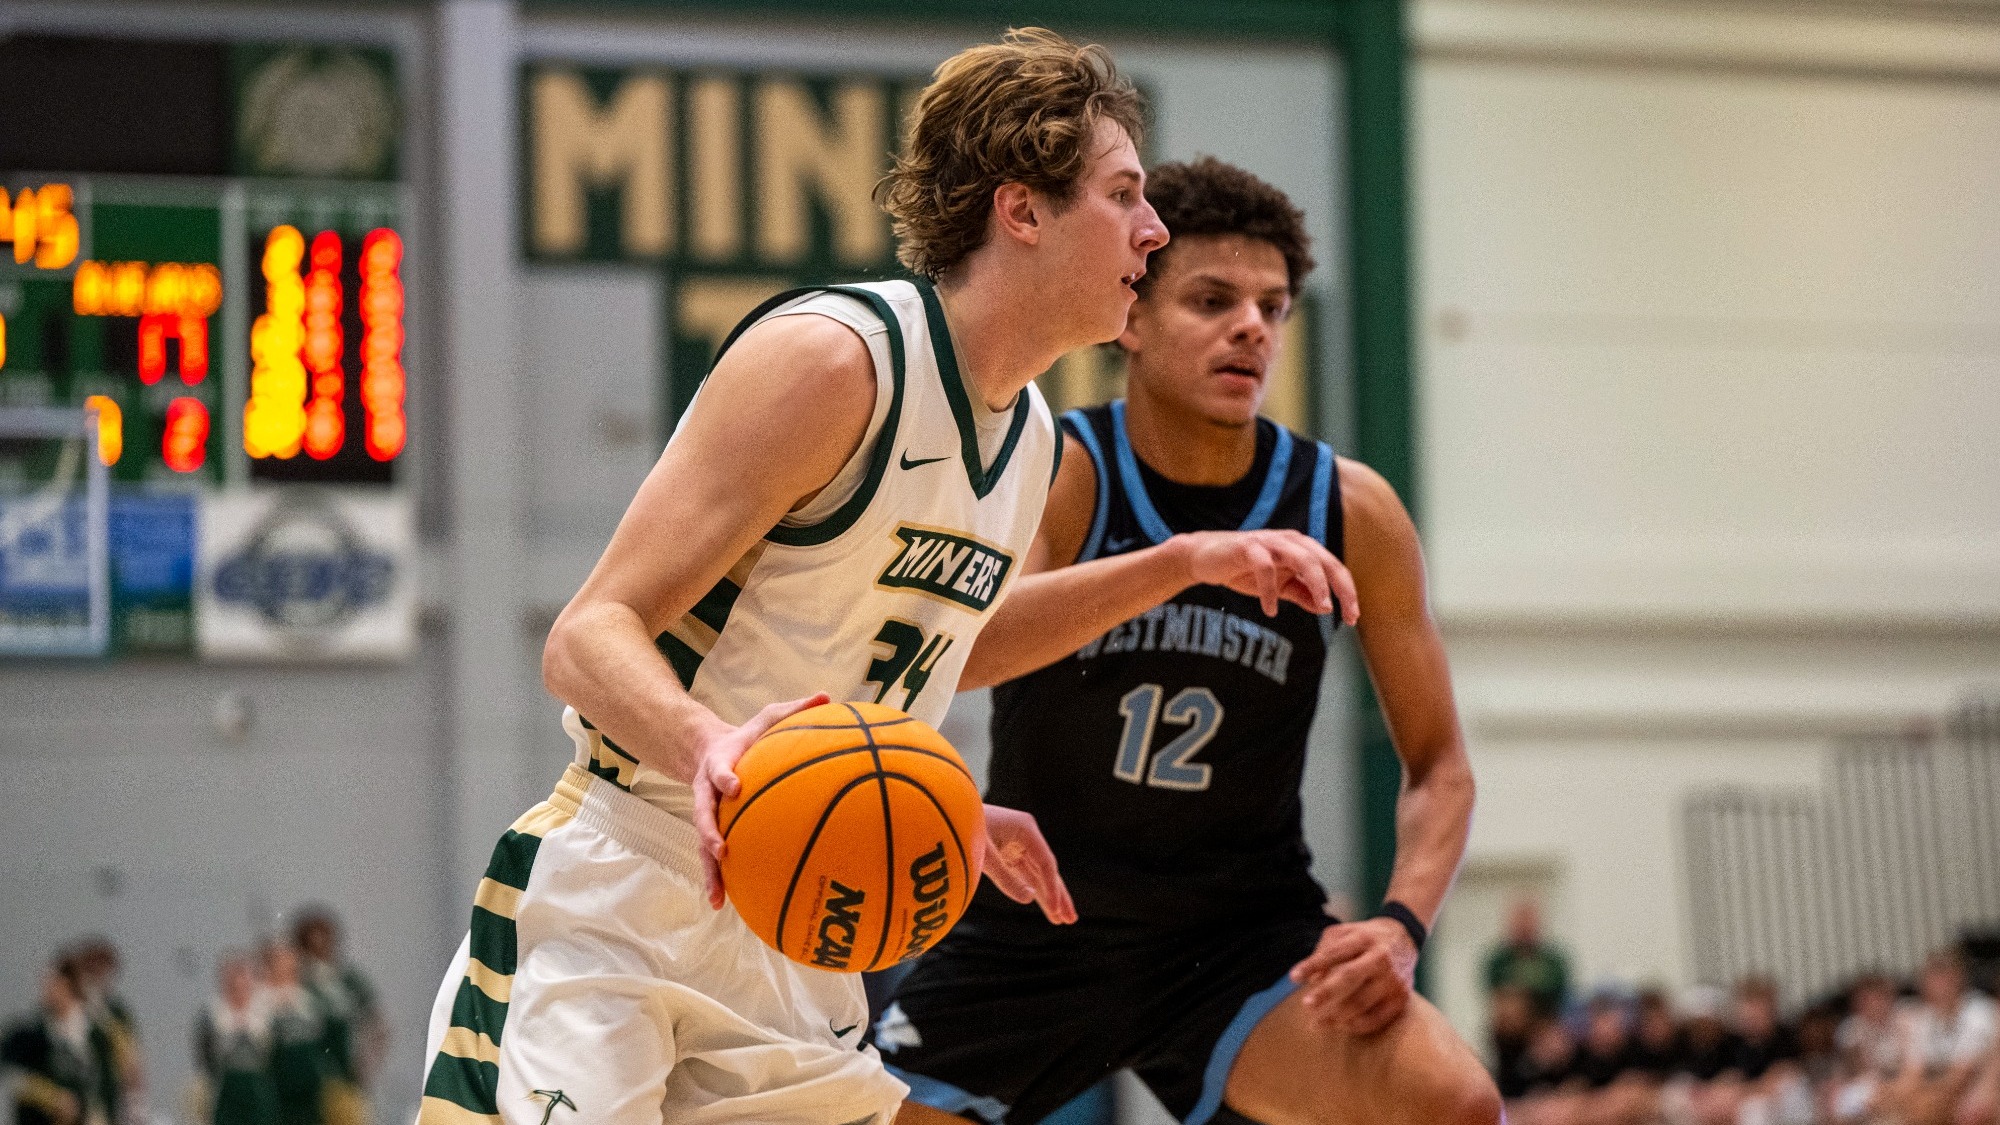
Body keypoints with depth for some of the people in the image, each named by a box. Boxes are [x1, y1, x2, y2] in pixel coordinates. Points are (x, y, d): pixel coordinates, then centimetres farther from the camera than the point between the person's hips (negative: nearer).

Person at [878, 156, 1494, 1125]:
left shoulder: (1351, 511, -7)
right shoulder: (1051, 473, -14)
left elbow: (1438, 765, 2)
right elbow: (952, 652, -35)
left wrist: (1400, 926, -18)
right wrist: (1185, 560, -47)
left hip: (1244, 934, 0)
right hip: (1035, 928, 0)